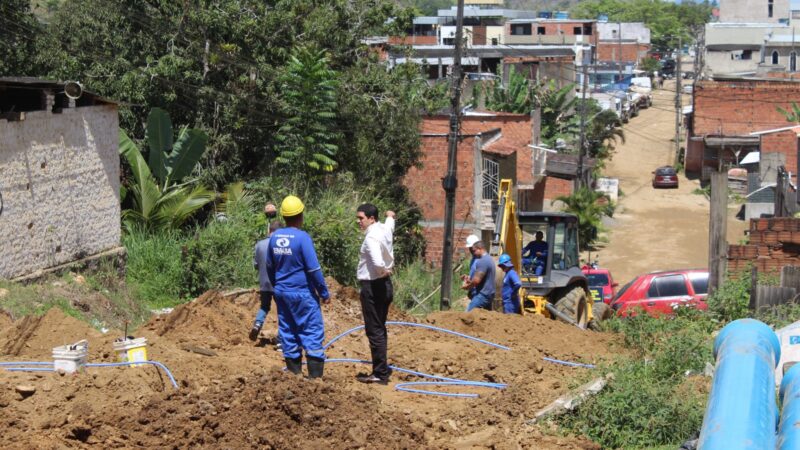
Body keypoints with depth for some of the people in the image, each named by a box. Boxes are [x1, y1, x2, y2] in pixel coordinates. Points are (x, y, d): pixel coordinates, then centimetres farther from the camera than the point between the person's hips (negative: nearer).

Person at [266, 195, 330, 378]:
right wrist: (324, 293, -6)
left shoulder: (274, 237, 3)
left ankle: (294, 374, 16)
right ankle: (315, 376, -6)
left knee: (288, 333, 12)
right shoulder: (303, 238, -16)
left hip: (282, 293, 6)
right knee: (313, 332, -2)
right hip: (302, 294, -6)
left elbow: (270, 266, 14)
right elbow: (314, 269, -15)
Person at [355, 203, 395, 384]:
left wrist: (384, 271, -15)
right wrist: (390, 216, 56)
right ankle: (382, 369, 26)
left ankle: (380, 374, -6)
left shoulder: (372, 237, -21)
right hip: (384, 285, 10)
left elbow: (378, 263, -37)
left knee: (374, 331, -7)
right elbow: (390, 222, 34)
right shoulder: (384, 229, 7)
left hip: (373, 286, -10)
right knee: (380, 329, 18)